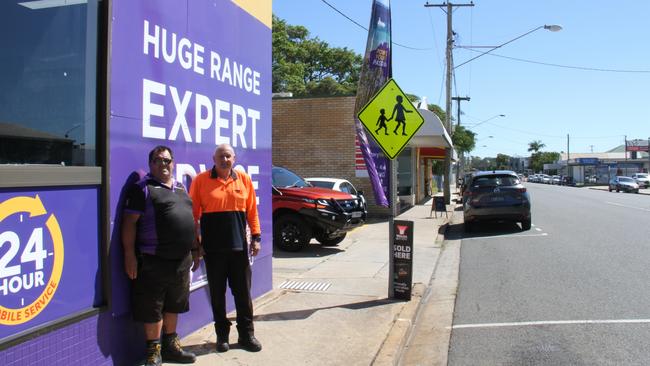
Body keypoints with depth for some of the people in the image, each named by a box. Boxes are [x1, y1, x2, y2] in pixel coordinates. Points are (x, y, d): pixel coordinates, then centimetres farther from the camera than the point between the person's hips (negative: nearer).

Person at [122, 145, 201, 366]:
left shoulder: (180, 188, 17)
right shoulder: (142, 189, -4)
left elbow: (191, 220, 22)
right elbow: (129, 223, -10)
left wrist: (195, 250, 19)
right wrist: (129, 255, -16)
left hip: (181, 260, 7)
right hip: (153, 261, -7)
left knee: (174, 305, 17)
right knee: (152, 308, 0)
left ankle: (170, 345, 30)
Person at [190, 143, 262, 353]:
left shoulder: (244, 180, 5)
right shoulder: (201, 181, -1)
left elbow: (252, 211, 8)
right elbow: (193, 214, 0)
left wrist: (256, 237, 5)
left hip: (239, 246, 2)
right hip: (213, 248, -1)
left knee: (243, 292, 8)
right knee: (217, 293, 9)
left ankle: (246, 334, 20)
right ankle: (222, 334, 22)